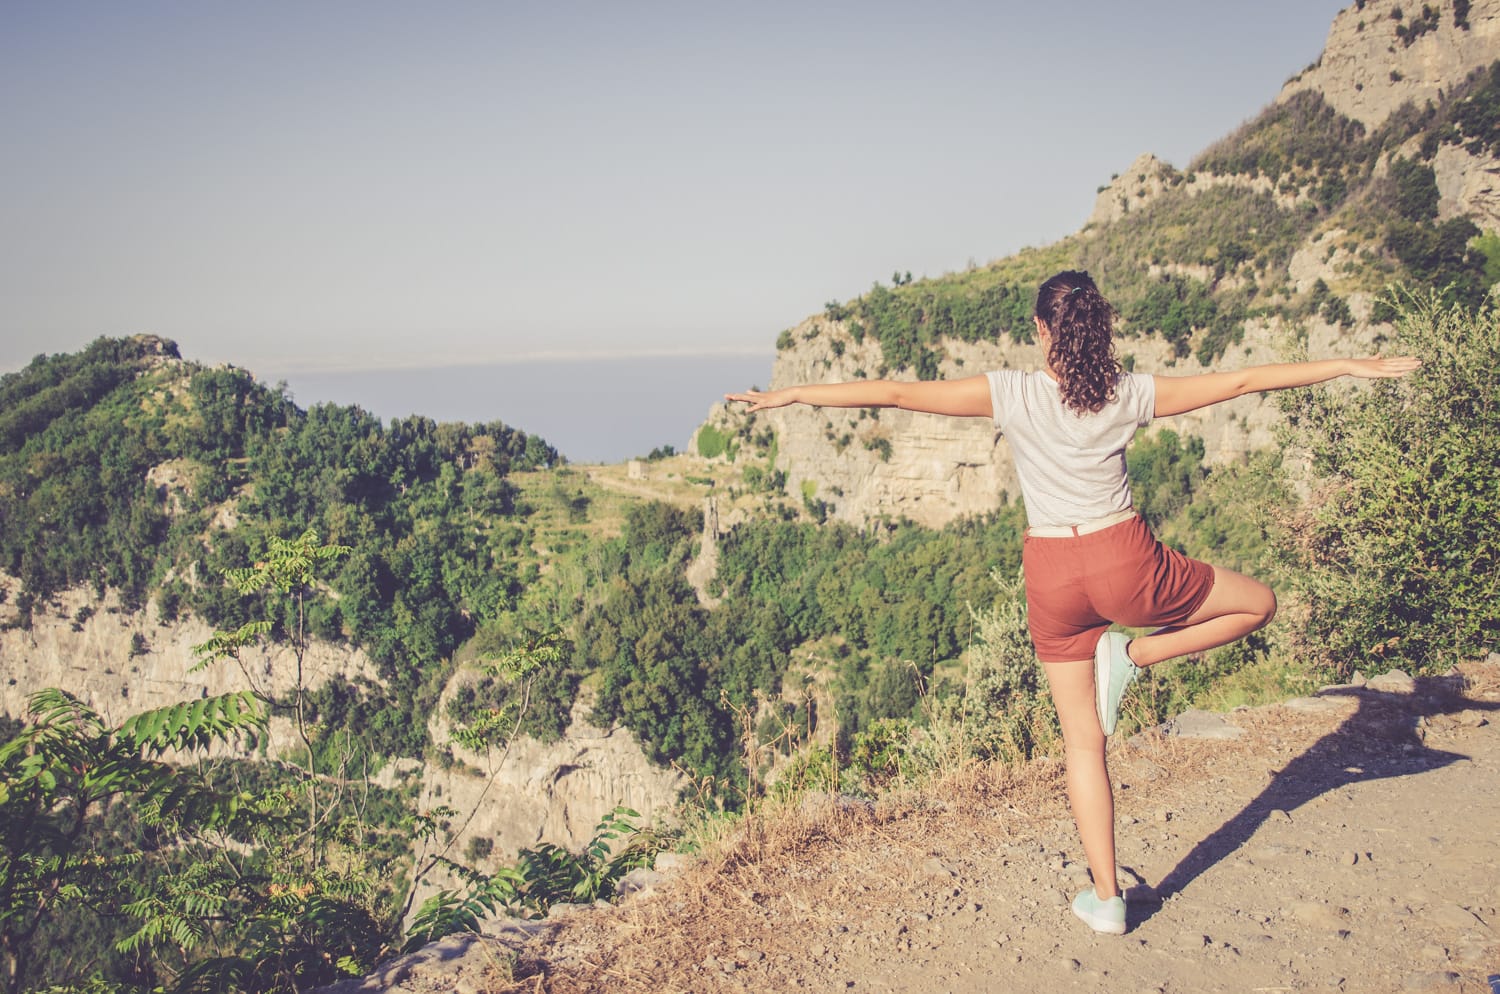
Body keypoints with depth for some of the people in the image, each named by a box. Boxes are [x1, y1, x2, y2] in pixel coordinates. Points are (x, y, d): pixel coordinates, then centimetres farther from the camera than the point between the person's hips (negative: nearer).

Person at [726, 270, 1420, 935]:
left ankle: (1105, 897, 18)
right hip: (1127, 563, -1)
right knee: (1258, 603, 23)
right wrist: (1350, 367, 17)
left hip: (1053, 577, 1)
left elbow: (897, 393, -8)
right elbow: (1242, 381, 6)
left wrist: (791, 395, -3)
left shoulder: (1011, 394, -5)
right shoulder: (1130, 394, -2)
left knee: (1083, 742, 14)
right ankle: (1133, 655, 8)